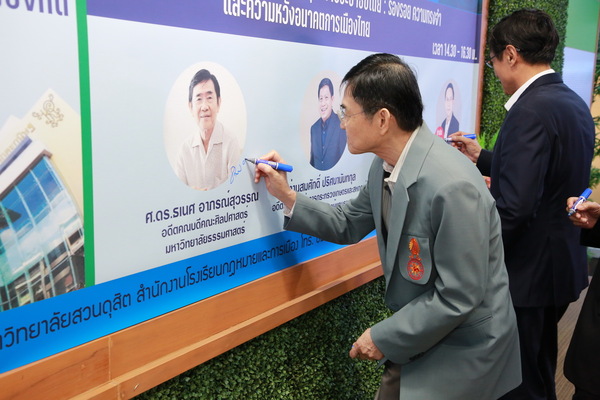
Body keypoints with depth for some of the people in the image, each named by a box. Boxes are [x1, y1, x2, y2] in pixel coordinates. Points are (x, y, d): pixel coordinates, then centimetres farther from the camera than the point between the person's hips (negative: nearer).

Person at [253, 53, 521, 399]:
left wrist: (385, 336, -17)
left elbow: (459, 297, -28)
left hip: (463, 347, -7)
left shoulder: (452, 187, -32)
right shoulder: (385, 167, -5)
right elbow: (349, 226, 10)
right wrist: (287, 196, 0)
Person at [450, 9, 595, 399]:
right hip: (562, 264, 10)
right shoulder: (575, 103, 7)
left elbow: (514, 206, -29)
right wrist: (482, 157, 15)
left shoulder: (531, 110, -23)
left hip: (528, 274, -9)